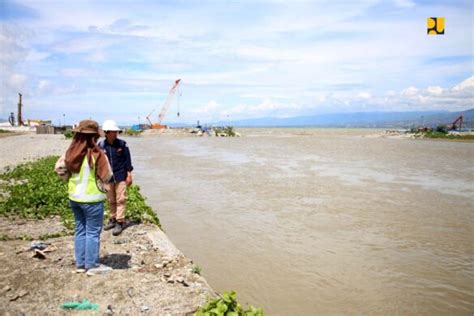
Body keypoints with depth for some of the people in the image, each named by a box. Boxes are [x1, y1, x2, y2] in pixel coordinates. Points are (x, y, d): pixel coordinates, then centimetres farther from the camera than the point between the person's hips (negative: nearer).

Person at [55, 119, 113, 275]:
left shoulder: (70, 153, -3)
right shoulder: (96, 155, -20)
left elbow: (59, 168, 2)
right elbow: (107, 176, -13)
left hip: (74, 197, 6)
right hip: (92, 198, -6)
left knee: (80, 230, 17)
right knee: (93, 232, 6)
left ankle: (80, 264, 26)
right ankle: (92, 266, 15)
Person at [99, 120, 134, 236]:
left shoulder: (122, 144, -8)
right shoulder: (101, 145, -5)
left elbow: (127, 159, -3)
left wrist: (129, 174, -4)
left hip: (120, 176, -2)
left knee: (121, 199, -1)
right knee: (111, 200, 14)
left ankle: (120, 222, 5)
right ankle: (113, 219, 29)